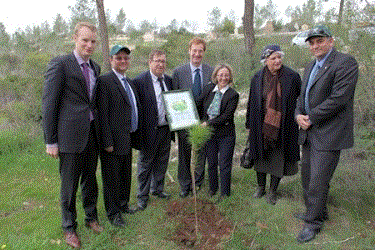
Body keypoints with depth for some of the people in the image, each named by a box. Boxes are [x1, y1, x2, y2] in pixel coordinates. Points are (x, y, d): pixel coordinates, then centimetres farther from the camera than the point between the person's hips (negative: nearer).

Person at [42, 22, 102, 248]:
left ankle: (91, 217, 38)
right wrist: (51, 141, -10)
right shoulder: (60, 64, -9)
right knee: (70, 184, 8)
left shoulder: (95, 67, 12)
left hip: (92, 133, 6)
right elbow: (49, 104, -9)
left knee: (90, 178, 18)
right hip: (70, 134, -6)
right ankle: (69, 227, 28)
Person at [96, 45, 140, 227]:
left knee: (126, 174, 21)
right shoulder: (104, 81, -13)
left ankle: (122, 203, 40)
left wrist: (135, 135, 14)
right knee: (112, 177, 7)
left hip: (128, 138, 8)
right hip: (114, 140, -8)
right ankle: (112, 212, 24)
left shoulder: (129, 82, 13)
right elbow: (103, 114, -17)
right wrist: (107, 142, -19)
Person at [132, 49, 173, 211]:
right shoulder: (140, 81, -12)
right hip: (149, 130, -6)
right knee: (145, 163, 7)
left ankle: (157, 189, 37)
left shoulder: (168, 80, 8)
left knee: (162, 161, 17)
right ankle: (142, 197, 22)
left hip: (166, 129, 6)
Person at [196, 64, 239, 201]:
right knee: (211, 163, 16)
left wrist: (208, 123, -18)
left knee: (224, 165, 5)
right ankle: (213, 188, 36)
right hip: (209, 133, 4)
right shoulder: (208, 89, 2)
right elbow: (198, 105, 13)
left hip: (226, 134, -4)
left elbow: (227, 115, -17)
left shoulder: (233, 95, -11)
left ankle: (224, 193, 22)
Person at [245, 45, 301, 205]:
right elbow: (252, 103, 6)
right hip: (262, 125, 2)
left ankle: (272, 191, 24)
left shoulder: (292, 77, -6)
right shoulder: (257, 79, 0)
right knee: (261, 156, 13)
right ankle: (261, 187, 33)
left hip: (283, 125, -1)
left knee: (278, 158, 7)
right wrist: (249, 125, 8)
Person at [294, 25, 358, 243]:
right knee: (307, 176, 18)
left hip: (329, 135, -9)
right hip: (309, 133, 9)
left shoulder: (345, 63, -11)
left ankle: (313, 223, 15)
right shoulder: (311, 67, 17)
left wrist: (311, 118, -14)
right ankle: (318, 212, 37)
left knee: (318, 181, -3)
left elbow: (338, 98, -20)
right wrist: (298, 115, 0)